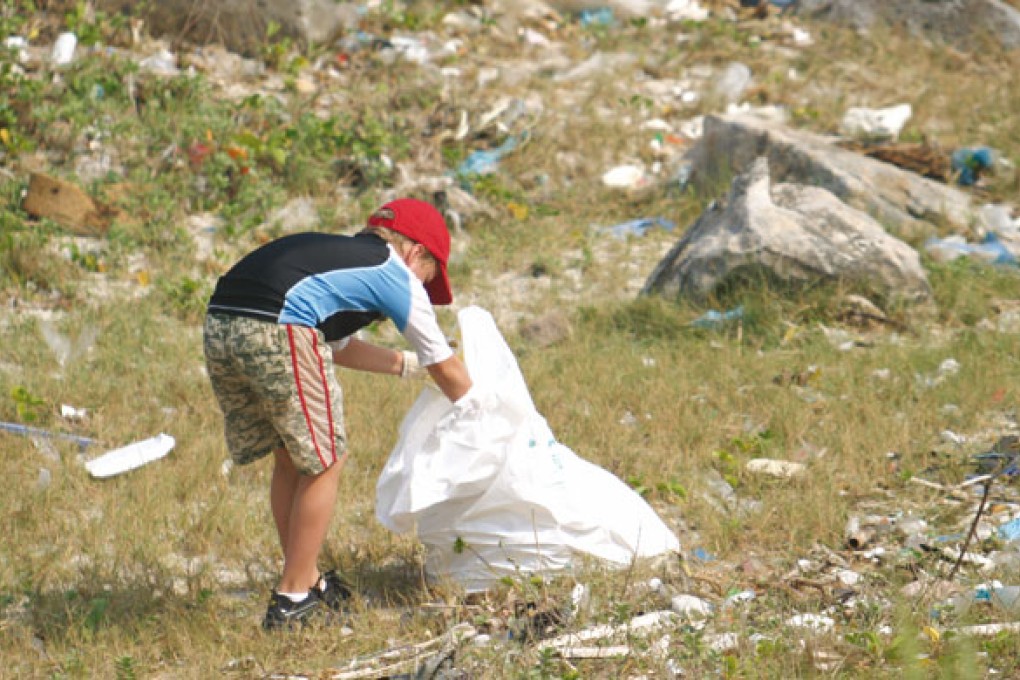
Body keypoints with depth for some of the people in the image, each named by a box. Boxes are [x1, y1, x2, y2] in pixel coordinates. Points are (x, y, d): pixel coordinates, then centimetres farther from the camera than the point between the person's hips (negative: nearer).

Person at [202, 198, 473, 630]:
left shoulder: (339, 254, 34)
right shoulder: (397, 275, 15)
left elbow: (339, 348, 48)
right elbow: (446, 371, 24)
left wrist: (407, 363, 57)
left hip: (218, 326, 8)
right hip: (276, 331, -8)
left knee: (289, 459, 22)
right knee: (324, 462, 9)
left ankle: (307, 579, 32)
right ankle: (292, 598, 13)